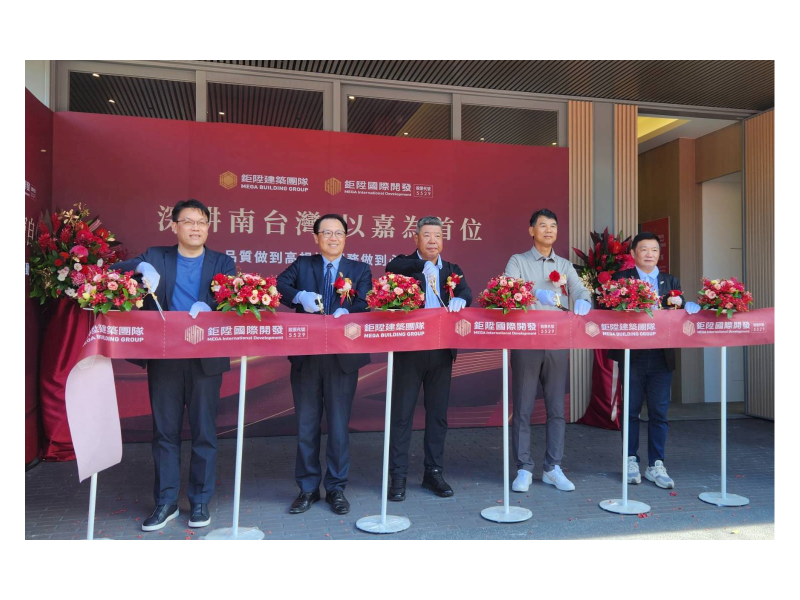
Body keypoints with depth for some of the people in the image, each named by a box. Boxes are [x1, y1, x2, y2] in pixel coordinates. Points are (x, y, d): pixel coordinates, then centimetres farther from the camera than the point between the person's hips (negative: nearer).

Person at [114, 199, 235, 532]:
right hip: (163, 357, 1)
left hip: (206, 359, -1)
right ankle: (166, 502, 19)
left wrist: (207, 305, -26)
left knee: (204, 432, 4)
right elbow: (116, 272, -2)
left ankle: (200, 501, 17)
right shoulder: (156, 257, 10)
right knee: (165, 431, 7)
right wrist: (142, 268, -23)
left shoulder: (222, 263, 8)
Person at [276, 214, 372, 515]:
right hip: (305, 356, 1)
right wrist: (300, 296, -23)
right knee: (306, 424, 9)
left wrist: (346, 312, -26)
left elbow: (364, 304, -6)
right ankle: (308, 488, 23)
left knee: (339, 424, 5)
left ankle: (336, 488, 21)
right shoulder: (302, 265, 11)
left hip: (343, 357, -1)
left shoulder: (360, 270, 9)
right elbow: (278, 285, -5)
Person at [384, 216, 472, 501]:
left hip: (442, 350, 4)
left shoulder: (452, 270, 13)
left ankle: (434, 472, 24)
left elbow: (466, 293, -6)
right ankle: (398, 476, 12)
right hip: (409, 349, -3)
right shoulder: (404, 264, 3)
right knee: (402, 413, 2)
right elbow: (392, 267, -21)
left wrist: (459, 299, -28)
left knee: (438, 413, 11)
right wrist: (424, 265, -33)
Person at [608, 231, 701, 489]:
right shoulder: (621, 278, 2)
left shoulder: (671, 281, 14)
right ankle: (632, 461, 20)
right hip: (632, 356, -3)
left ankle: (656, 466, 15)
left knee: (659, 413, 5)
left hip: (661, 357, 3)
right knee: (631, 411, 7)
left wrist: (678, 305, -16)